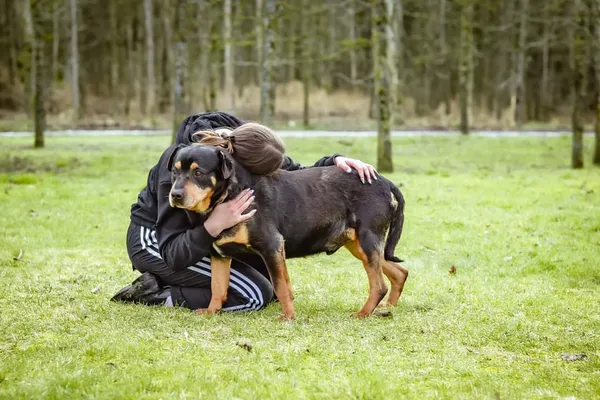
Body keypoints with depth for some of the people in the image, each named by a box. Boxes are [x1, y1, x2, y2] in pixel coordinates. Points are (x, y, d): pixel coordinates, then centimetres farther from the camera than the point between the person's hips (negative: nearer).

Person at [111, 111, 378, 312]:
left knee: (274, 283, 5)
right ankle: (157, 294, -8)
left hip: (198, 237, 8)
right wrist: (214, 225, -49)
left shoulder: (243, 144, -17)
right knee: (255, 295, -20)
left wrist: (335, 161, -18)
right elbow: (173, 254, -34)